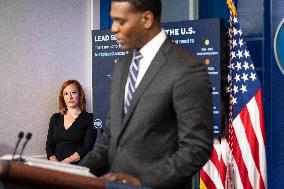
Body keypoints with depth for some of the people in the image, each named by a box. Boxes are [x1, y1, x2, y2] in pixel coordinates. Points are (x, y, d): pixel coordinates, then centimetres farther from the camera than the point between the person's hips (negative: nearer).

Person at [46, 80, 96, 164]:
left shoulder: (89, 118, 5)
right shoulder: (55, 118, 18)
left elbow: (87, 147, -5)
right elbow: (49, 146, 11)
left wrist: (67, 161, -16)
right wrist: (55, 163, -7)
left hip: (77, 166, -4)